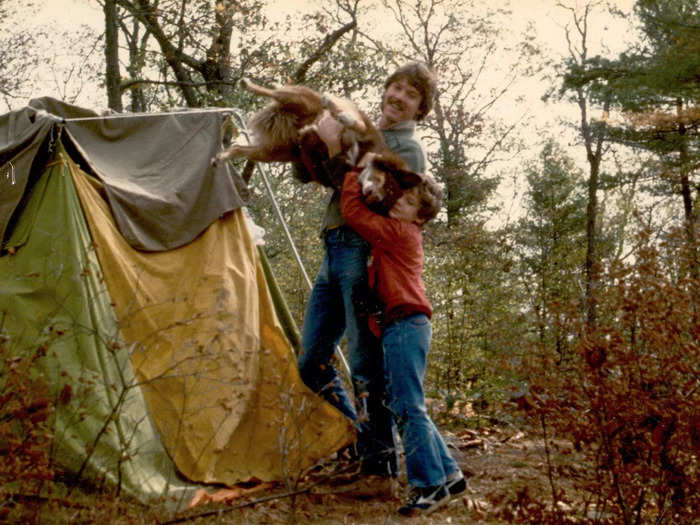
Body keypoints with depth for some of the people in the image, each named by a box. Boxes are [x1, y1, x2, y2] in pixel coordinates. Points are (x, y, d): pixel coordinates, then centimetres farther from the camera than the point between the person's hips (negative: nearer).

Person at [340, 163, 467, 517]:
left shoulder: (398, 231, -8)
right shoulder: (402, 233, 19)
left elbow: (353, 210, -9)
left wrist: (354, 172, 4)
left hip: (405, 325, -10)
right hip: (409, 327, 10)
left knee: (408, 407, -9)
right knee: (409, 407, 14)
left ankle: (430, 486, -6)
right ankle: (448, 474, 19)